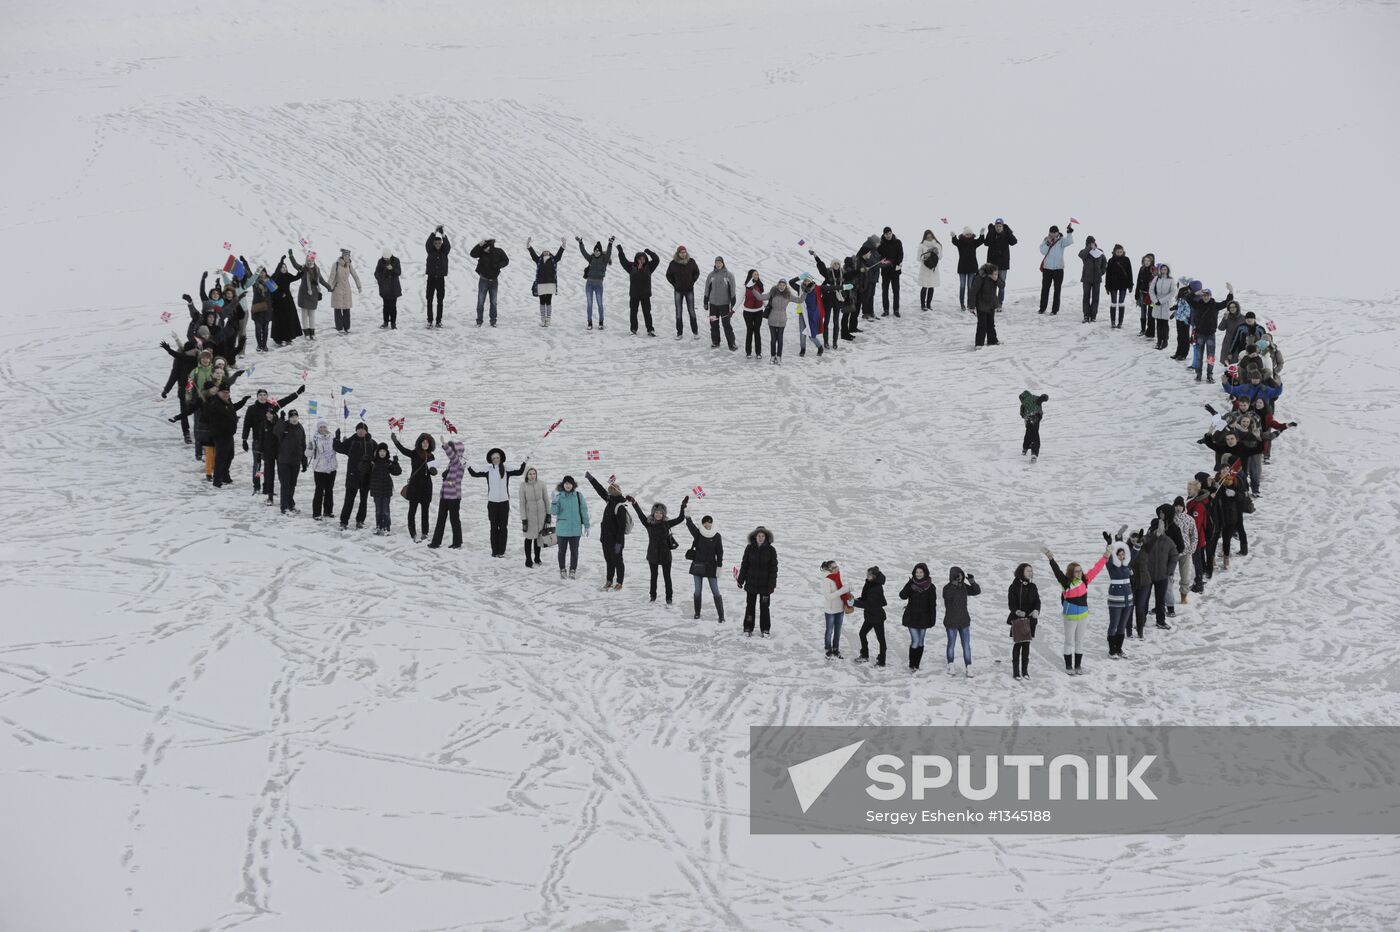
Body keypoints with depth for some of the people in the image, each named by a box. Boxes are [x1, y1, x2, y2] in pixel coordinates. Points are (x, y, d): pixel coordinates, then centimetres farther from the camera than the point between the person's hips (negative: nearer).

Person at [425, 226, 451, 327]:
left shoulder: (444, 251, 2)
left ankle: (439, 321, 7)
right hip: (431, 278, 0)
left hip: (441, 278, 0)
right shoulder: (430, 250, 1)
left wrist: (443, 235, -32)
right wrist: (435, 232, -30)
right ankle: (430, 321, 3)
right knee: (429, 300, 0)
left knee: (440, 301, 4)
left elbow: (448, 245, -17)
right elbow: (428, 243, -17)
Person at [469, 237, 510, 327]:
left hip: (494, 280, 1)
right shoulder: (481, 252, -11)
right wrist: (479, 245, -37)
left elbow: (506, 261, 2)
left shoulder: (499, 252, -8)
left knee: (493, 302, 7)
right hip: (484, 280, -1)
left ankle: (493, 321, 14)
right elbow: (472, 254, -26)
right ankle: (479, 321, 5)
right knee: (480, 301, -2)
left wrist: (498, 266, -15)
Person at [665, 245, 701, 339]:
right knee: (678, 312, 3)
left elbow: (696, 273, 10)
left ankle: (695, 332, 10)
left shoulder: (691, 262, -6)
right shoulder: (673, 263, -9)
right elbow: (668, 275, 6)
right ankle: (679, 332, 10)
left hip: (689, 290, 0)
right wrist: (674, 284, 1)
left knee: (691, 311, 1)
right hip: (678, 290, 0)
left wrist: (692, 282, 4)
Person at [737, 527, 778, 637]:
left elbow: (773, 568, -3)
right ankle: (748, 628, 16)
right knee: (750, 606, 7)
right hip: (751, 583, 1)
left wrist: (772, 584, -9)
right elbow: (744, 565, 5)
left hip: (765, 585, -1)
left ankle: (764, 629, 13)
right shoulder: (749, 549, 1)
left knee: (764, 607, 4)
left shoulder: (770, 550, -3)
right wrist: (741, 580, 2)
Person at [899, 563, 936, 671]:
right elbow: (903, 595, -17)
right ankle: (912, 664, 0)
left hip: (923, 618, 2)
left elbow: (932, 604, 0)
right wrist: (909, 585, -28)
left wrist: (932, 619, -5)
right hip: (911, 617, -2)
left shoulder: (930, 587, -2)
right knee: (915, 641, -10)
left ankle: (917, 665, 17)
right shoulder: (911, 584, -2)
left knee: (920, 642, 8)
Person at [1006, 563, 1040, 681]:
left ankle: (1025, 671, 18)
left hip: (1029, 620, 4)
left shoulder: (1032, 587, 8)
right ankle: (1016, 672, 5)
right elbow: (1011, 603, -10)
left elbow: (1037, 601, 4)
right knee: (1017, 645, -1)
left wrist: (1036, 611, -18)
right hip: (1017, 620, -4)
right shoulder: (1014, 586, -6)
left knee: (1026, 645, 9)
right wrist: (1016, 611, -30)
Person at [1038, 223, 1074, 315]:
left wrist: (1069, 232, -37)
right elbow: (1043, 251, -9)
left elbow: (1069, 241, -26)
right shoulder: (1046, 240, 1)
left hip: (1058, 269, -3)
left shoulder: (1061, 240, -7)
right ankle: (1042, 308, 22)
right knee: (1045, 289, 11)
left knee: (1057, 289, 1)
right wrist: (1048, 243, -19)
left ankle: (1055, 310, 7)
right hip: (1047, 268, 3)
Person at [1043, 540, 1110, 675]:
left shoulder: (1084, 580, 1)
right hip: (1070, 616, -5)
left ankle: (1078, 665, 24)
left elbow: (1095, 570, 5)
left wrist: (1104, 558, 3)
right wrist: (1051, 559, -36)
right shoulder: (1066, 582, -13)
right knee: (1069, 642, 5)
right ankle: (1069, 666, 13)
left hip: (1082, 615, 5)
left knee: (1079, 641, 14)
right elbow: (1057, 571, -24)